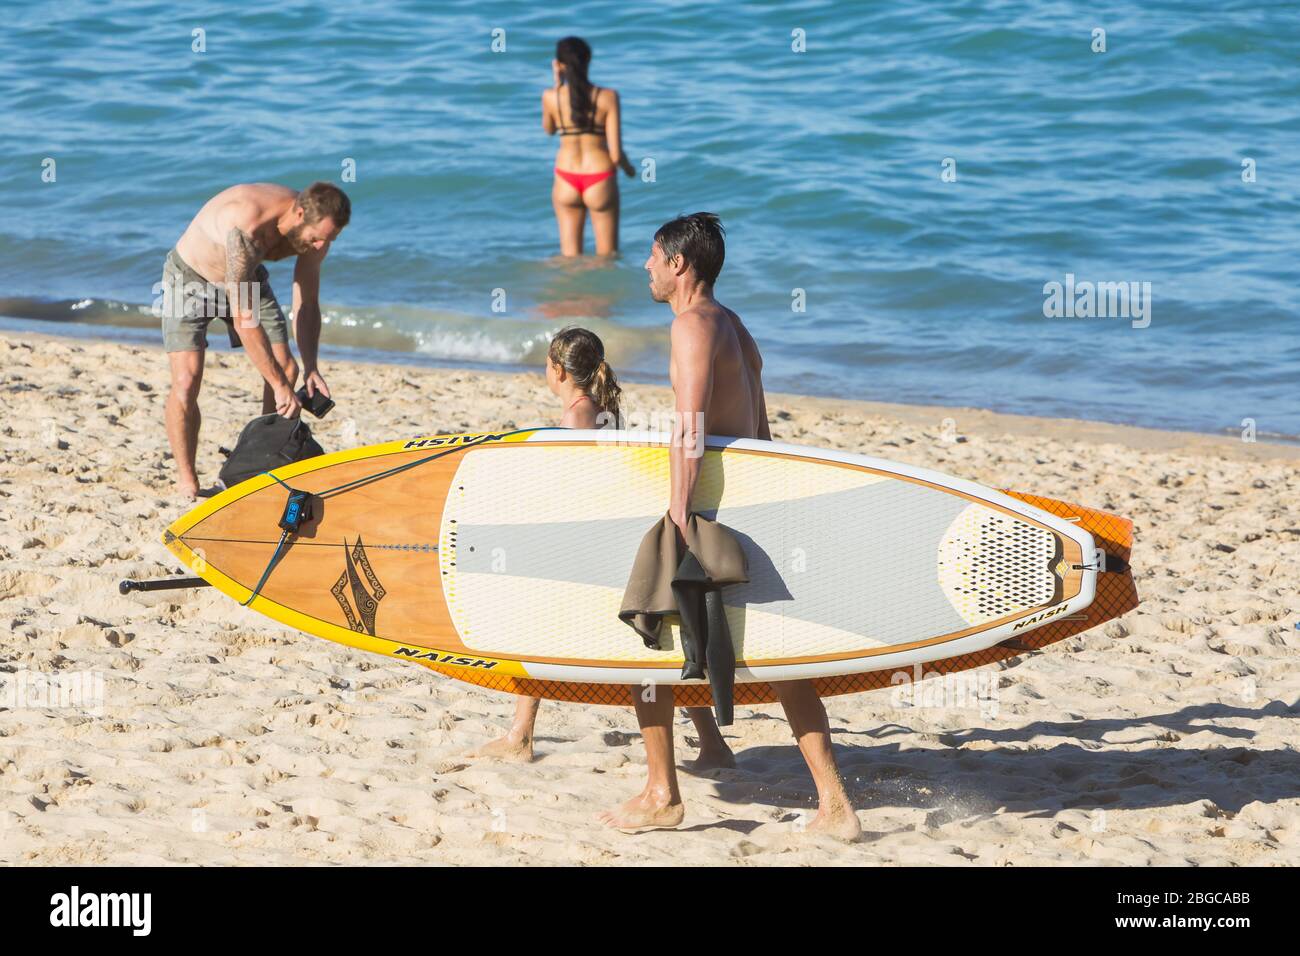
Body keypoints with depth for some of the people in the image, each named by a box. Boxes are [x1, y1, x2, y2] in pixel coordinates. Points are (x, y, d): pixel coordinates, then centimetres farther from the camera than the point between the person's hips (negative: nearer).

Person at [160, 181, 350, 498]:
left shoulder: (314, 230, -20)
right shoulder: (245, 224, -43)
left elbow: (306, 304, -7)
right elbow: (243, 318, -42)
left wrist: (311, 368, -20)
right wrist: (279, 386, -40)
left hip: (246, 279, 7)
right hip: (189, 276, -6)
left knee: (287, 369, -2)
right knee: (187, 380, -20)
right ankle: (186, 483, -8)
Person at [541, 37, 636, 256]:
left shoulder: (551, 97, -8)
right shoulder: (607, 97, -12)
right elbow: (615, 154, -12)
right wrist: (629, 168, 10)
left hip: (566, 181, 2)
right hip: (600, 180, -2)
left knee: (570, 258, 13)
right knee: (607, 257, 13)